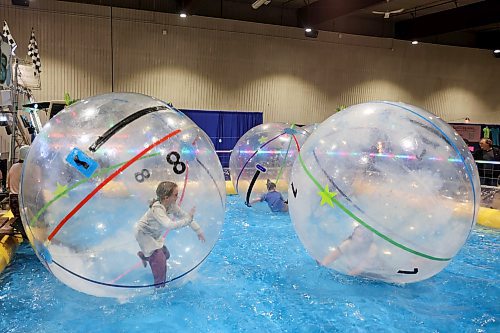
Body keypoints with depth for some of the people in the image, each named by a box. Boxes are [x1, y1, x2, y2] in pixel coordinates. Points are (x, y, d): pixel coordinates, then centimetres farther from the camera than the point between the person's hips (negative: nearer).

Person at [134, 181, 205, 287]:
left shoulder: (172, 205, -14)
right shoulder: (157, 208, -37)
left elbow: (184, 216, -6)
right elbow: (169, 225, -50)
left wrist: (198, 230, -9)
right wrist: (187, 219, -51)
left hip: (155, 234, 8)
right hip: (143, 233, -8)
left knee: (166, 254, 18)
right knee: (159, 260, -16)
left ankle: (144, 255, 46)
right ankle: (160, 287, 0)